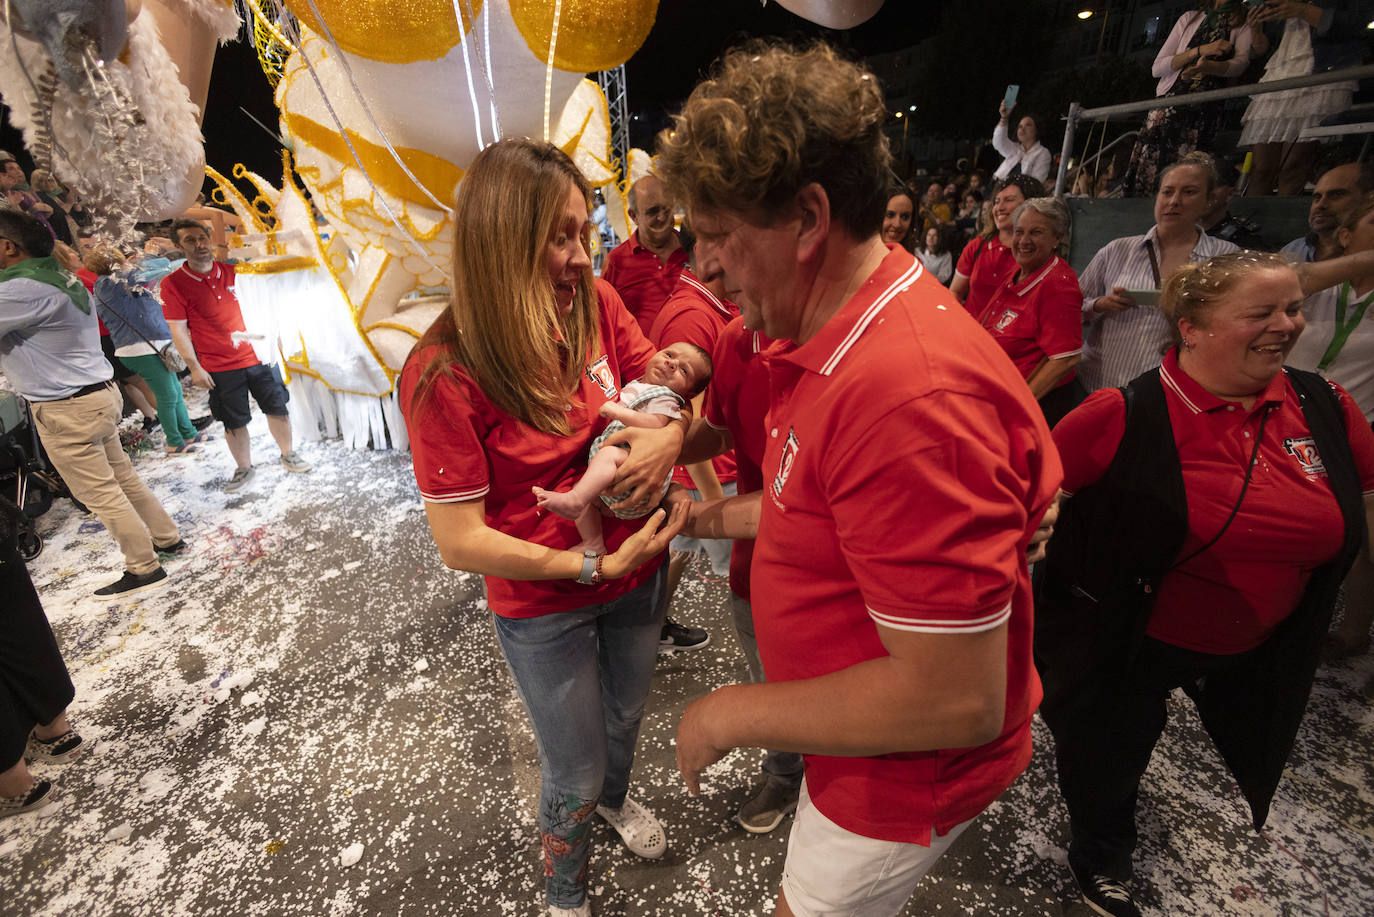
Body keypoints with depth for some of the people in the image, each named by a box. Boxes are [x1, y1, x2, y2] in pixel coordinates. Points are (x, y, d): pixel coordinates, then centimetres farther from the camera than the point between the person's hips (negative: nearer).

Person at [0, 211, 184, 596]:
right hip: (97, 394, 9)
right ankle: (167, 538, 28)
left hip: (65, 409, -9)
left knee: (100, 494, 0)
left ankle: (144, 569, 9)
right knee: (123, 478, 18)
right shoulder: (61, 279, 9)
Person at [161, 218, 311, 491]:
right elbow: (178, 331, -9)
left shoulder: (232, 270, 4)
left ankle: (288, 455, 27)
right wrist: (194, 368, -12)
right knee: (234, 422, 7)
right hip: (220, 368, -3)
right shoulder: (173, 284, -7)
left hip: (258, 355, 3)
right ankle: (243, 468, 24)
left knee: (277, 407, 9)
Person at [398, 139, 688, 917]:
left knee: (627, 713, 30)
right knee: (574, 773, 17)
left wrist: (671, 431, -25)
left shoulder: (597, 305, -12)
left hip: (639, 573, 5)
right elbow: (461, 541, -21)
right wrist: (597, 566, -23)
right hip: (545, 607, -4)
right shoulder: (445, 375, -24)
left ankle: (617, 797, 66)